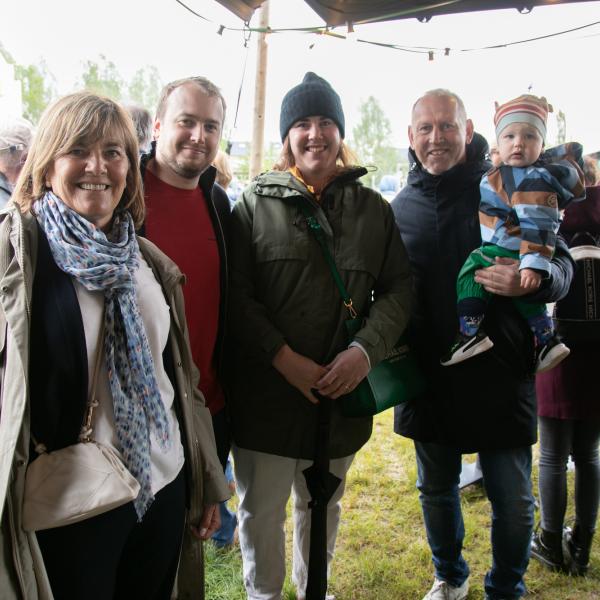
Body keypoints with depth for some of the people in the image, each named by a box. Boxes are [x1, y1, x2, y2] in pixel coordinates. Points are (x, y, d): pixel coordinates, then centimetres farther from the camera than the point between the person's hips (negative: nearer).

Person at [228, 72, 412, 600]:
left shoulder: (372, 208, 6)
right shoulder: (256, 203, -2)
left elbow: (398, 288, 2)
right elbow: (237, 294, -8)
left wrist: (366, 350, -14)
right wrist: (284, 358, -18)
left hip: (342, 392, 3)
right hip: (266, 392, -2)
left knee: (323, 506, 22)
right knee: (261, 509, 12)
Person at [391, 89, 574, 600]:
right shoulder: (401, 207, 4)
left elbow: (562, 262, -4)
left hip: (499, 374, -3)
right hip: (427, 376, 3)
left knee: (513, 500, 7)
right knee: (437, 489, 19)